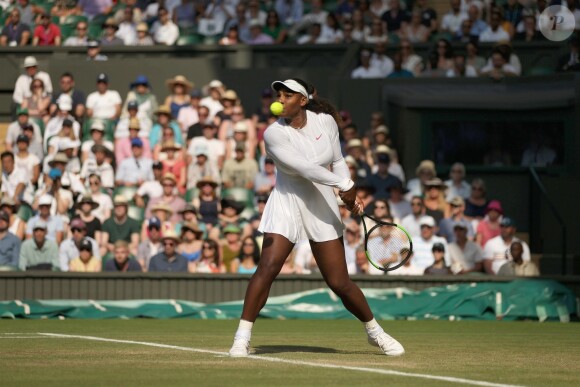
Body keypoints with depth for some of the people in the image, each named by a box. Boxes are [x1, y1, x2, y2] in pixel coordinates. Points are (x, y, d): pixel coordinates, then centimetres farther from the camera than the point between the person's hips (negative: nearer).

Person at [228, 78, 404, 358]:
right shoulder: (274, 134, -15)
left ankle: (375, 332, 24)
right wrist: (343, 185, -27)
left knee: (340, 283, 2)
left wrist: (351, 196, -3)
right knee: (267, 268, -20)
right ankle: (242, 338, -14)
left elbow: (337, 160, 10)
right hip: (286, 204, -2)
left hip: (322, 208, 2)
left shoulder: (325, 121, -3)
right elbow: (303, 167, -24)